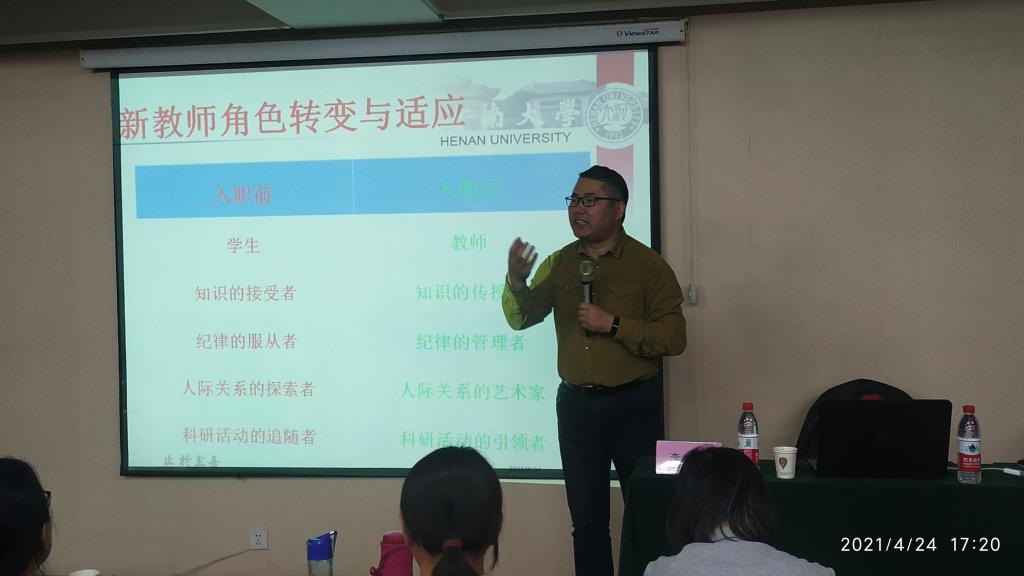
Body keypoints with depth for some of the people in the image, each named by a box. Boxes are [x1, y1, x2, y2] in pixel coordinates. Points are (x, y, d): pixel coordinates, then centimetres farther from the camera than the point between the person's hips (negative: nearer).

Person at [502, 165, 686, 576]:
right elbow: (521, 319, 0)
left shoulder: (648, 265, -6)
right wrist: (516, 280, -19)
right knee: (587, 519, 13)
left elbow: (673, 337, -12)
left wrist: (614, 324, -20)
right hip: (576, 404, 4)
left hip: (633, 404, -3)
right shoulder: (558, 263, 7)